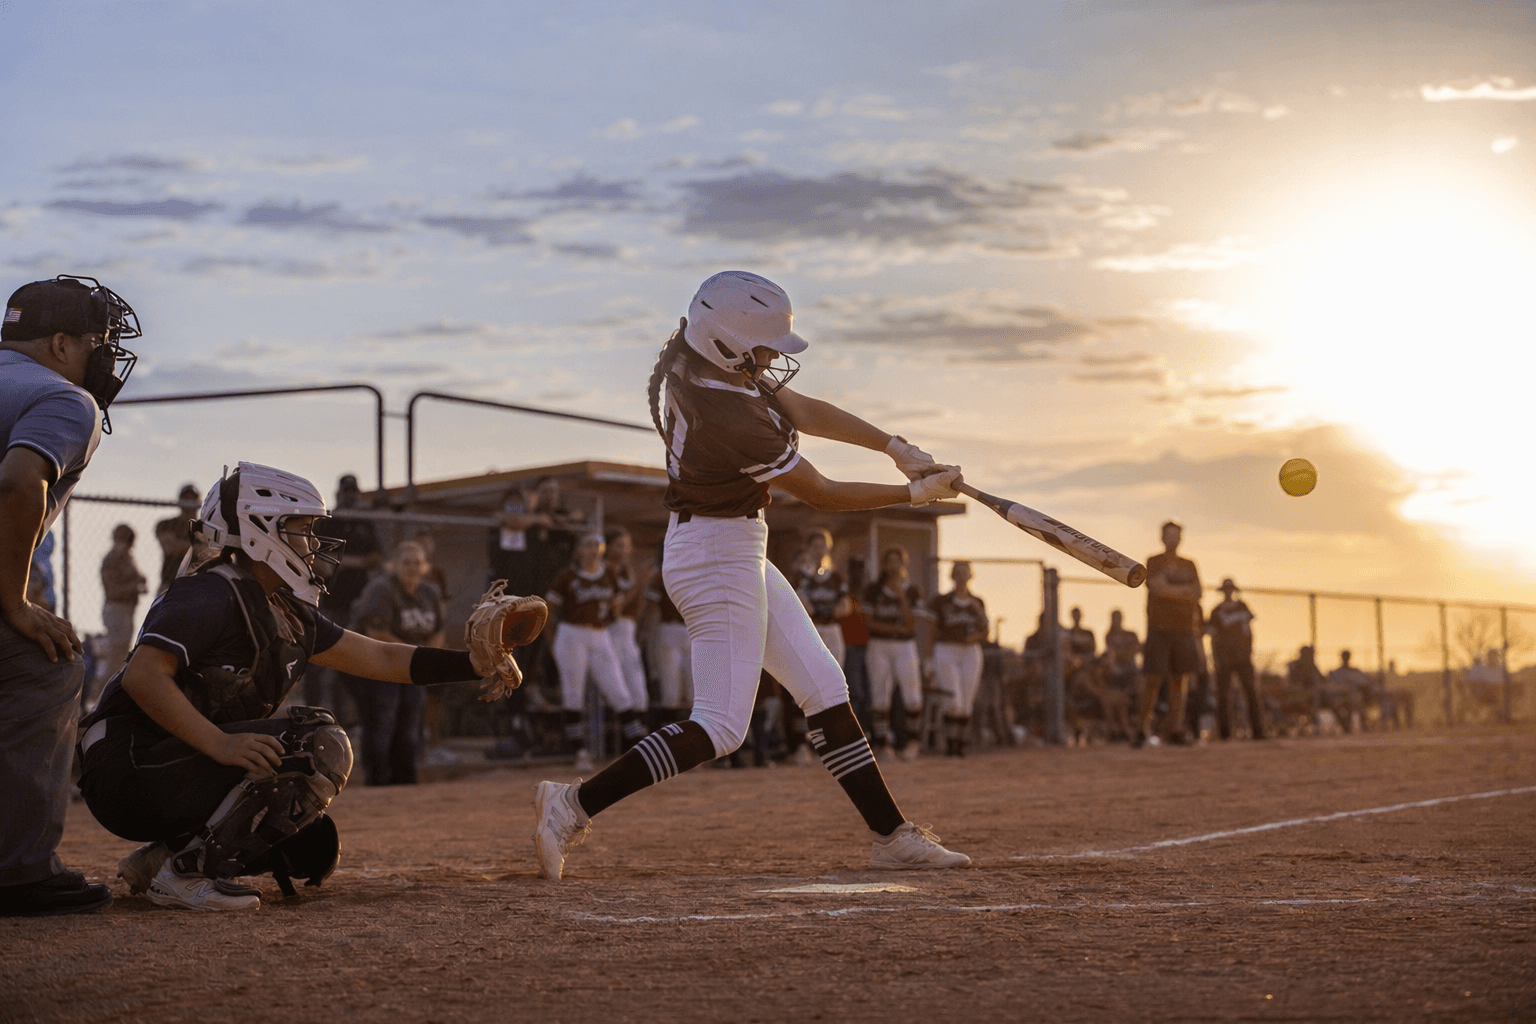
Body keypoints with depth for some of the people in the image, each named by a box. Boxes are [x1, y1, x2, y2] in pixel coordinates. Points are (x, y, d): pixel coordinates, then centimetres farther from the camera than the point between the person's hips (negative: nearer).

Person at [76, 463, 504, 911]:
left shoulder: (291, 614, 14)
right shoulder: (211, 596, -15)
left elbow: (380, 659, 17)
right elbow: (143, 676, -27)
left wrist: (473, 664, 7)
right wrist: (221, 744, -36)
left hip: (185, 766, 10)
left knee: (316, 850, 9)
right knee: (320, 746, -21)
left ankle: (161, 856, 9)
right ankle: (185, 872, -18)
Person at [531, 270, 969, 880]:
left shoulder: (693, 361, -1)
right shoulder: (734, 420, -28)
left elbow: (805, 412, 8)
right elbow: (823, 495, -16)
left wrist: (893, 446, 2)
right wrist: (913, 494, -5)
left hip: (737, 555, 10)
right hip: (719, 559, -10)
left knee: (823, 690, 11)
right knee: (721, 724, -8)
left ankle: (891, 836, 15)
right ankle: (574, 805, -6)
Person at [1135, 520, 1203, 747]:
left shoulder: (1189, 566, 17)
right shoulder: (1154, 562, 3)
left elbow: (1196, 596, 6)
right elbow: (1159, 588, -12)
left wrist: (1171, 591, -8)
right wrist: (1185, 591, -4)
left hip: (1184, 628, 4)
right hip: (1159, 628, -4)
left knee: (1180, 678, -1)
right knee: (1153, 679, -9)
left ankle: (1175, 728, 0)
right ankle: (1144, 727, -1)